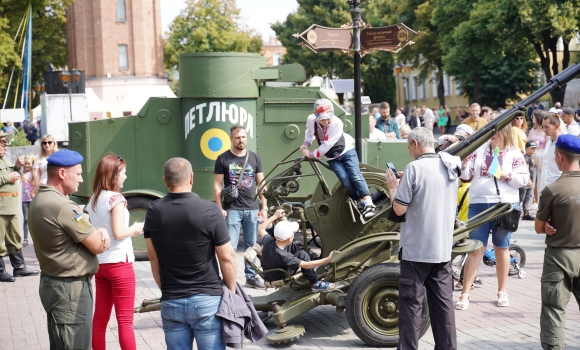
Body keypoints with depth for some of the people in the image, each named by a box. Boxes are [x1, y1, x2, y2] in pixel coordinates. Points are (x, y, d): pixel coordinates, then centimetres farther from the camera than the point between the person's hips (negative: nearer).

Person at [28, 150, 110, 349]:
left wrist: (99, 233, -7)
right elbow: (98, 246, -18)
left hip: (51, 283, 10)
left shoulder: (39, 201, 9)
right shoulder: (62, 206, -23)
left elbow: (84, 234, 13)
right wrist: (102, 236, 4)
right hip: (71, 288, -10)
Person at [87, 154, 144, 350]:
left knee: (100, 318, 12)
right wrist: (135, 229, -3)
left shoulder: (93, 199, 9)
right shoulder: (116, 198, -14)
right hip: (119, 263, -7)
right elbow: (118, 233, -21)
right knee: (125, 321, -3)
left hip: (99, 263, 7)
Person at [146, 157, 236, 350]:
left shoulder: (154, 211, -1)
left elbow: (153, 258, 7)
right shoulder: (209, 210, -12)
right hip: (207, 300, -3)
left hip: (170, 302, 3)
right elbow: (227, 257, -8)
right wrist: (231, 291, 6)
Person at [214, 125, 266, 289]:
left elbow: (261, 184, 11)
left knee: (251, 245, 8)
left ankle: (251, 277, 17)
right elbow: (217, 186, 0)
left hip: (252, 209, 3)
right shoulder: (223, 159, 0)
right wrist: (220, 209, -7)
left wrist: (264, 207, 6)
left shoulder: (254, 158, 9)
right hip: (232, 209, -3)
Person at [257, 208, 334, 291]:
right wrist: (327, 260, -27)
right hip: (278, 279, -7)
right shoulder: (284, 256, -36)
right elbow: (306, 265, -28)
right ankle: (315, 284, -4)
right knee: (302, 254, -17)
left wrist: (275, 216, 7)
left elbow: (261, 228, 2)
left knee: (292, 246, 11)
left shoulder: (269, 242, -21)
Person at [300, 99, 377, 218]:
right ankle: (361, 204, -11)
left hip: (347, 151, -3)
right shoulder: (311, 120, -17)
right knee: (345, 180, -19)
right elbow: (309, 131, 11)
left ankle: (368, 204, -27)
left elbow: (327, 145, -31)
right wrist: (306, 144, 0)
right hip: (332, 158, 3)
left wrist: (311, 154, -25)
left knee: (355, 176, -21)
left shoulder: (337, 123, -30)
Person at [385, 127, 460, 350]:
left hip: (416, 249, -6)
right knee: (443, 302, 10)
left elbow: (399, 209, -14)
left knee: (411, 303, 0)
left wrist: (393, 188, 3)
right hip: (443, 248, 6)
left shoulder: (415, 168, -14)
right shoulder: (451, 168, 7)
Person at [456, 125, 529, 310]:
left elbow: (524, 179, -4)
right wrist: (465, 163, -17)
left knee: (502, 248, 11)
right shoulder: (480, 149, 5)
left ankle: (502, 291, 23)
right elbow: (466, 175, 3)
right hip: (478, 204, 1)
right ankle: (465, 294, 1)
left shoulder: (514, 154, 1)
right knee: (476, 248, -1)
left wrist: (505, 175, -15)